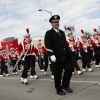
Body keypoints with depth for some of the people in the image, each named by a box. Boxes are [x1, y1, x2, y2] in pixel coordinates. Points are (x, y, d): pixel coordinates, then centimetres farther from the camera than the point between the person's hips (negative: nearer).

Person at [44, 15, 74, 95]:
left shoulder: (62, 32, 18)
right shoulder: (48, 33, -5)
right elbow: (48, 46, -15)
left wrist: (68, 53, 17)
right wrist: (51, 55, -26)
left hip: (65, 55, 7)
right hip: (56, 57, -7)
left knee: (70, 68, 6)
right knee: (57, 74, 2)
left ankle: (65, 85, 24)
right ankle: (59, 89, 19)